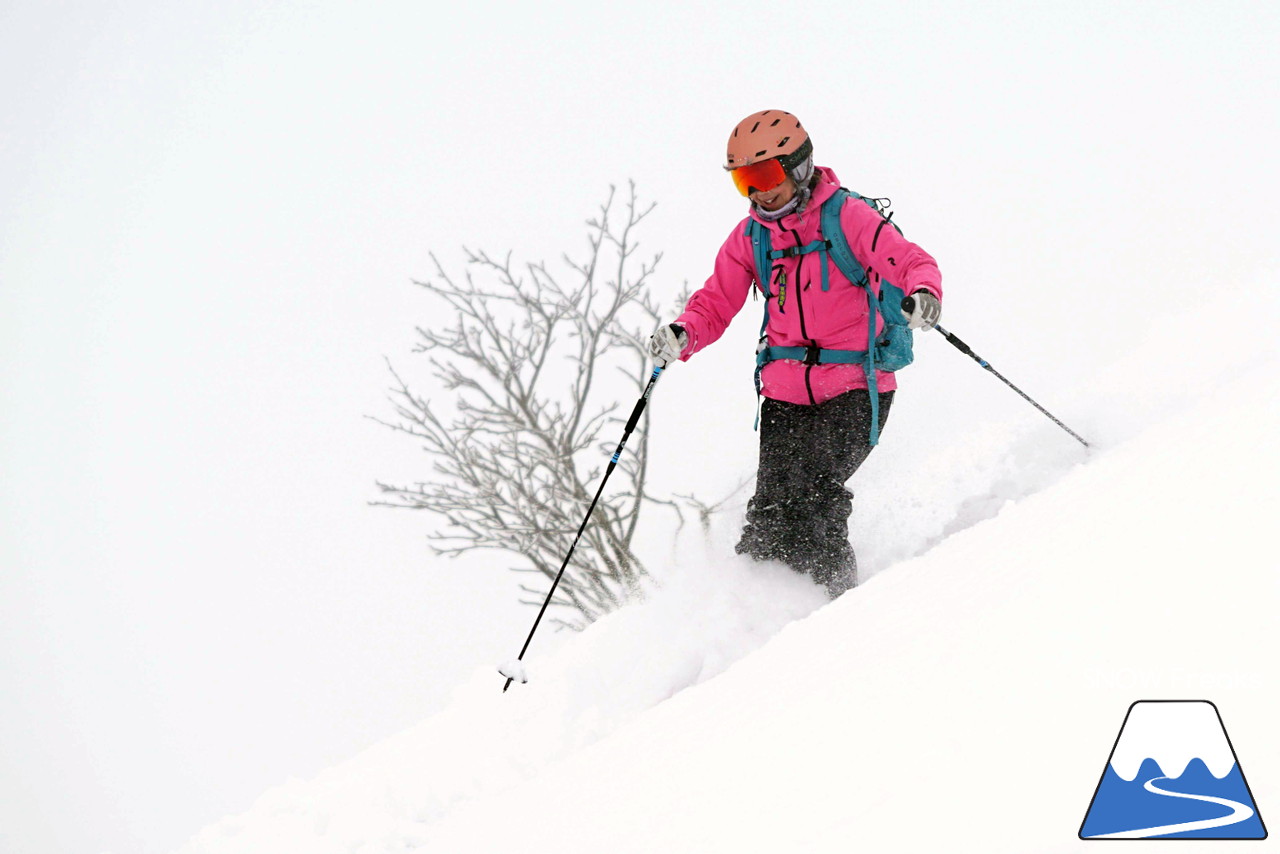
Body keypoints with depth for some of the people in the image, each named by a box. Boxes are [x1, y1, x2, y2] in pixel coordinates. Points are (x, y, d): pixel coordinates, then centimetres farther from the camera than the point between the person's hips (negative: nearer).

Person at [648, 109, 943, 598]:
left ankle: (839, 591, -10)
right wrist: (682, 335, -10)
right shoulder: (749, 238, 8)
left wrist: (923, 294, -34)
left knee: (813, 489, -24)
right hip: (786, 395, 4)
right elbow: (715, 304, 12)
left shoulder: (848, 218, -6)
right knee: (773, 512, -9)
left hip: (856, 389, -4)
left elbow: (913, 263, -11)